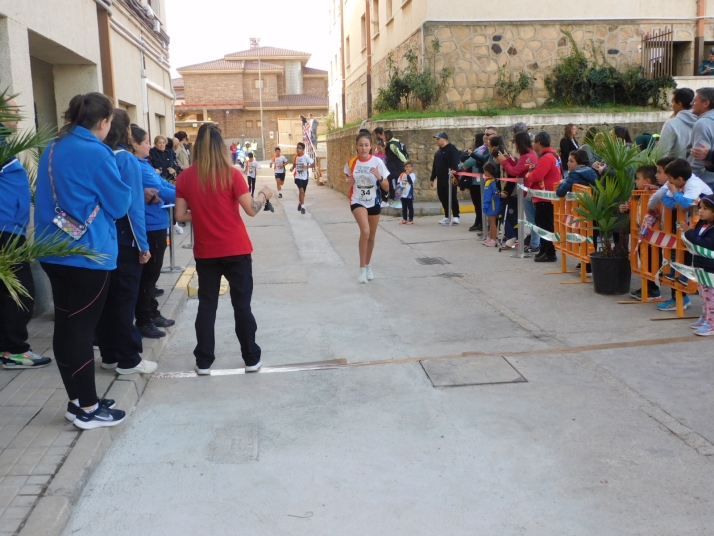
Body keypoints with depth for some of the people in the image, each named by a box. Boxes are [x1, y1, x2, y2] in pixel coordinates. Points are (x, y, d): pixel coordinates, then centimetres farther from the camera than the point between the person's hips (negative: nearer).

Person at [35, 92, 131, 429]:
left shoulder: (52, 149, 10)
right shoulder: (95, 152, -14)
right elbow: (119, 204, -8)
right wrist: (123, 190, 11)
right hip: (87, 253, -8)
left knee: (66, 325, 11)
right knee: (81, 327, -2)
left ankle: (77, 401, 22)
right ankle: (88, 410, 8)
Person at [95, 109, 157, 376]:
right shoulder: (126, 159, -14)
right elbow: (133, 206, -17)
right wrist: (143, 245, -13)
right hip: (123, 241, -6)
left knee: (106, 299, 13)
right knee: (124, 300, 1)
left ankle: (109, 355, 22)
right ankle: (128, 360, 9)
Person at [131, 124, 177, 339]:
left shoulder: (144, 165, 12)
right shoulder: (137, 168, -19)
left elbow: (164, 183, 14)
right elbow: (161, 192, -21)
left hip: (156, 226, 10)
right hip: (150, 228, -10)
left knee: (152, 273, 18)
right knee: (147, 275, -1)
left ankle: (153, 314, 30)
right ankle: (143, 322, 9)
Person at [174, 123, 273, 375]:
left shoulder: (185, 178, -2)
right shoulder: (231, 174, -10)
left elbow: (181, 215, -1)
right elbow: (251, 210, -10)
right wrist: (264, 194, 8)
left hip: (205, 252, 2)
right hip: (236, 250, -2)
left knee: (206, 305, 11)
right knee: (242, 304, 7)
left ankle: (204, 362, 14)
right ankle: (251, 359, 15)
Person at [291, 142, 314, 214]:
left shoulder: (306, 157, -14)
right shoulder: (295, 157, -1)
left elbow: (313, 164, -15)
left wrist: (306, 166, -30)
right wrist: (292, 168, -4)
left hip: (305, 177, -1)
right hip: (298, 177, 1)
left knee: (303, 192, 15)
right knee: (301, 191, -17)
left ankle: (300, 203, 42)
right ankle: (302, 207, -12)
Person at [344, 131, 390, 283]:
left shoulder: (377, 162, -10)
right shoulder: (351, 162, -5)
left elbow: (386, 187, -7)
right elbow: (347, 178, 14)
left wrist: (379, 177, -26)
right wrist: (348, 181, -9)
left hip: (374, 202, 1)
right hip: (357, 201, -1)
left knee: (371, 236, 13)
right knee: (365, 231, -25)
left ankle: (368, 266, 37)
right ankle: (362, 269, -15)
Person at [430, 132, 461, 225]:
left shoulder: (452, 149, -9)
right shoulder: (438, 152, 19)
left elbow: (455, 164, -21)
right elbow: (435, 166, 23)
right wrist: (432, 179, 22)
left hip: (450, 179, -8)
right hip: (440, 180, 9)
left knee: (452, 198, -5)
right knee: (443, 198, 10)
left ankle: (455, 216, 0)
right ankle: (447, 216, 18)